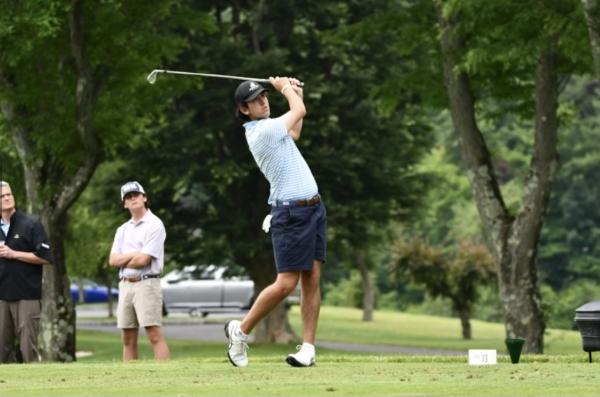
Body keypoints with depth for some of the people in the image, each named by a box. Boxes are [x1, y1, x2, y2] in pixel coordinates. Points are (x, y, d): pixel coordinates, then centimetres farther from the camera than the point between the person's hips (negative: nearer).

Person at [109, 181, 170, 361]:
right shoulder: (123, 230, 18)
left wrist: (122, 260, 2)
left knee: (154, 334, -15)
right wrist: (133, 255, -7)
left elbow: (143, 260, -13)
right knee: (128, 338, 5)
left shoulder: (154, 225, -4)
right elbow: (113, 260, 8)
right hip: (125, 285, 7)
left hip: (146, 284, -7)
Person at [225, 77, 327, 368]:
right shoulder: (263, 131, -15)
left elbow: (294, 133, 36)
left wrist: (295, 92, 29)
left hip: (313, 208, 9)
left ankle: (308, 349, -3)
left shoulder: (267, 128, 14)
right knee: (286, 283, -9)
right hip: (291, 213, -9)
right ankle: (241, 330, 9)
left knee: (312, 279, 0)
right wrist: (286, 88, 14)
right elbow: (299, 111, -4)